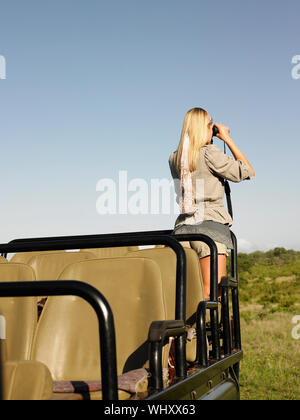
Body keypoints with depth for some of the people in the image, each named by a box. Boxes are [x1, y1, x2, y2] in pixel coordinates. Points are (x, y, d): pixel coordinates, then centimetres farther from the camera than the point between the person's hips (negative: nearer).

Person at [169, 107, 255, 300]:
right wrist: (227, 138, 9)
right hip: (210, 226, -6)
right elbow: (247, 172, 3)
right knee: (212, 295, -10)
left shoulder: (174, 159, 12)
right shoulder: (210, 153, -5)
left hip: (182, 227, 6)